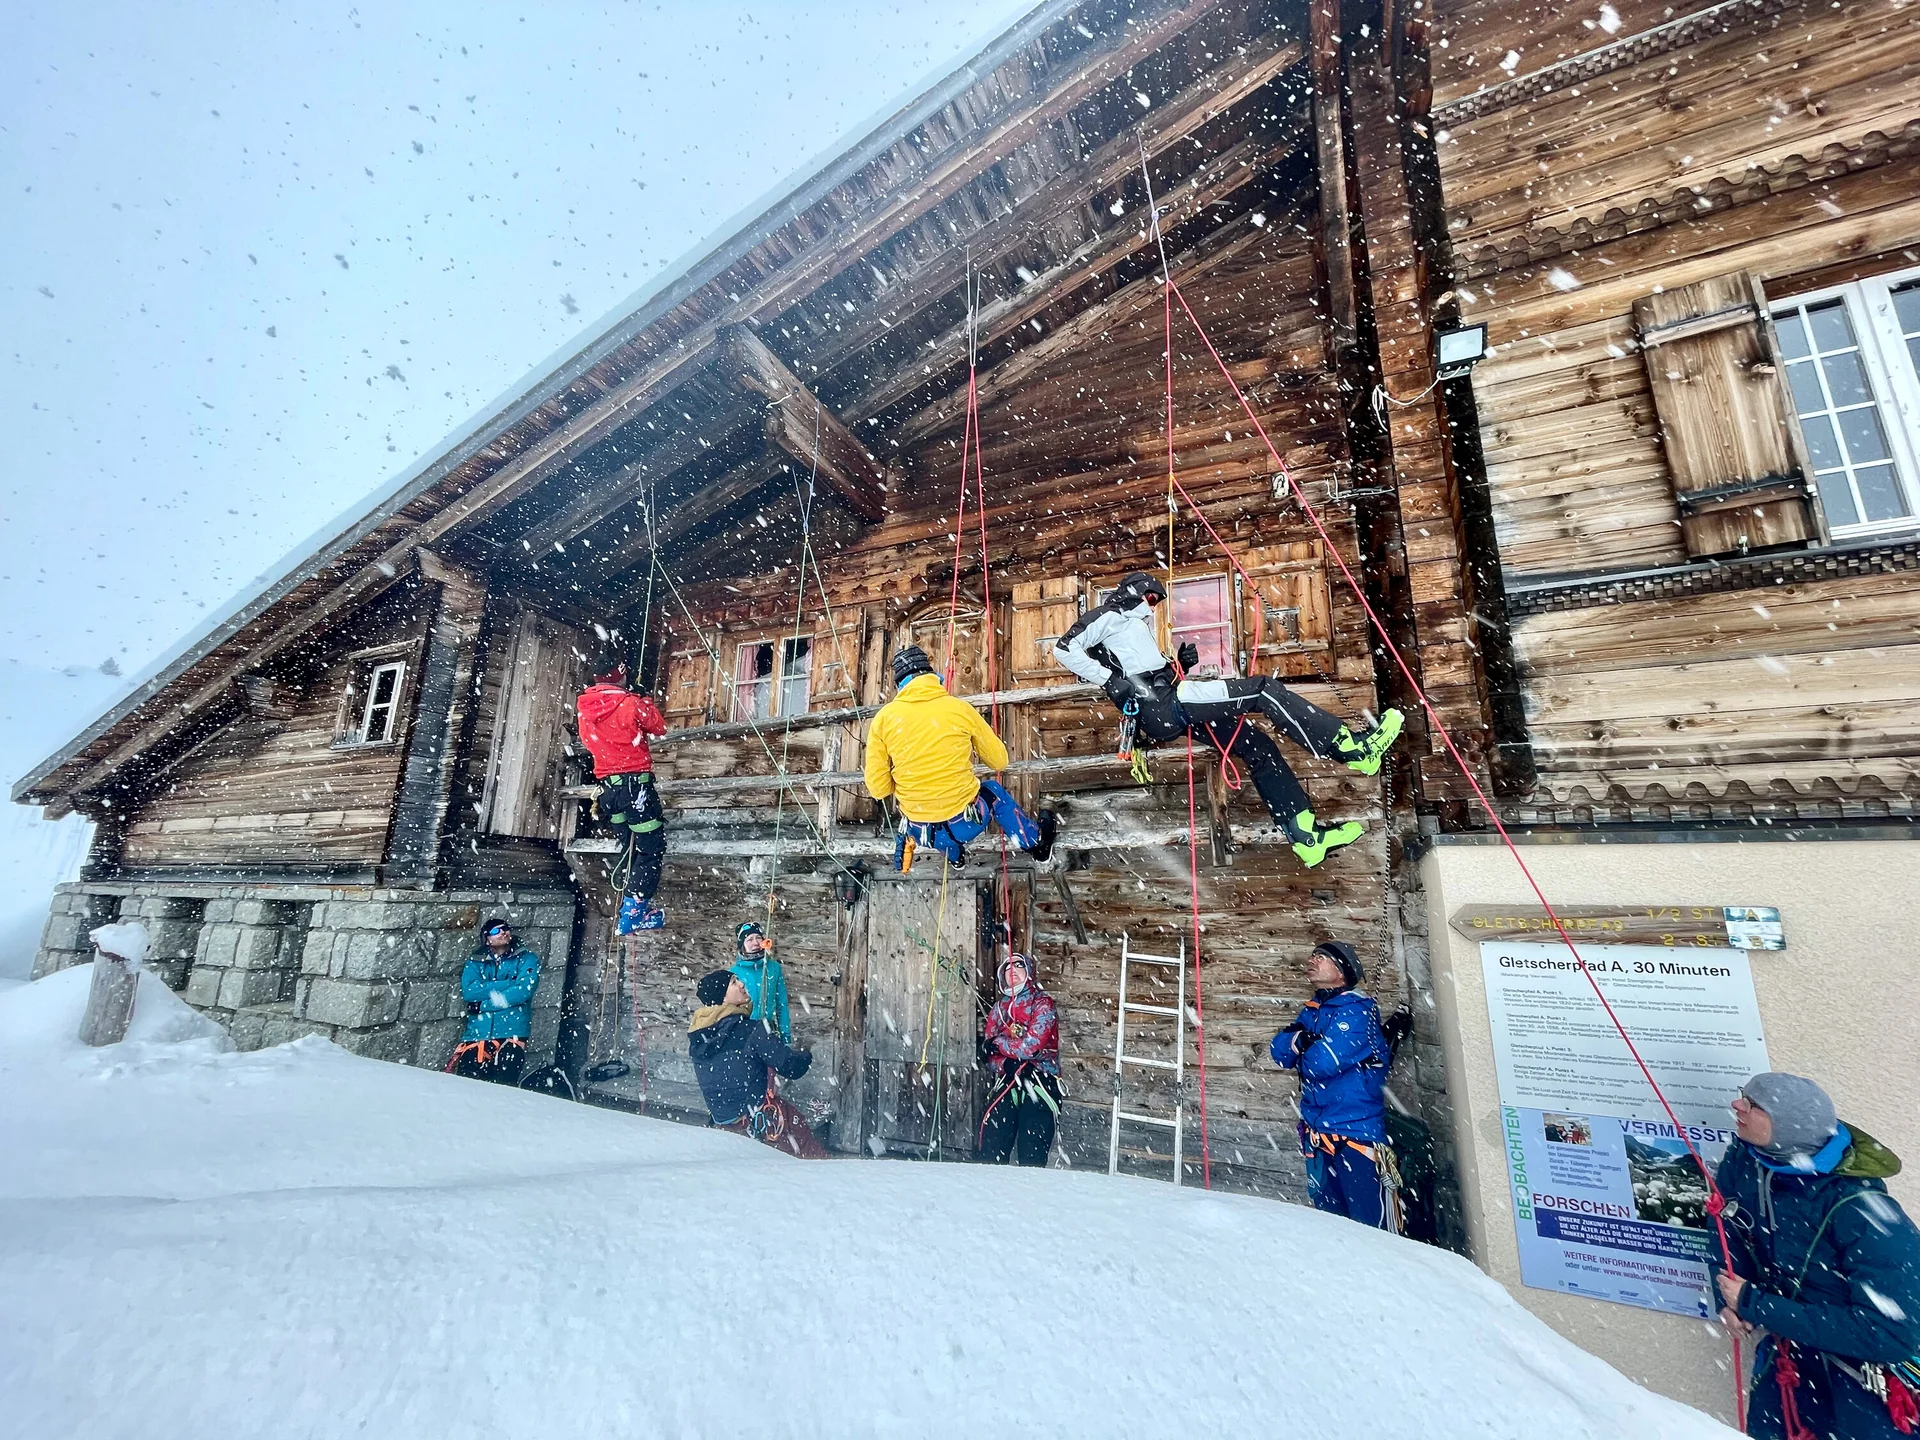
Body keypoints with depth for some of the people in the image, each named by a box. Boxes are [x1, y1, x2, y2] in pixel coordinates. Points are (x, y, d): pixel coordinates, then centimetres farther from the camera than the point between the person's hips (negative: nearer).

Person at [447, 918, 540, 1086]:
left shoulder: (527, 959, 6)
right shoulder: (475, 962, 14)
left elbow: (523, 990, -9)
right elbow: (468, 992, -4)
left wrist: (483, 1004, -8)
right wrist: (508, 983, -10)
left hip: (511, 1034, -3)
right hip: (477, 1034, 3)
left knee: (504, 1087, -10)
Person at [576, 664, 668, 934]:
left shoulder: (583, 706, 7)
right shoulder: (630, 704, -12)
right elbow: (659, 728, 1)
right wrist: (648, 702, 18)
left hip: (608, 785, 7)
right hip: (635, 783, -7)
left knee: (632, 848, 20)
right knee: (652, 848, -1)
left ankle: (632, 905, 23)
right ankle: (633, 913, -5)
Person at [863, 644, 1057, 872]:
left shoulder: (884, 717, -6)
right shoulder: (960, 708, -7)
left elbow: (878, 788, -5)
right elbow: (1000, 760, 6)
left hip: (919, 831, 1)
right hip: (966, 822, 0)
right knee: (992, 790, 35)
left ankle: (953, 853, 38)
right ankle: (1037, 843, 48)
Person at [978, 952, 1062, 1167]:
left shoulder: (1043, 1004, -4)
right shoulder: (999, 1008, 13)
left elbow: (1031, 1046, -17)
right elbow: (989, 1054, 10)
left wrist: (997, 1044, -4)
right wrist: (1006, 1064, -12)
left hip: (1038, 1085, -5)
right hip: (1007, 1083, 5)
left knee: (1032, 1157, -4)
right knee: (990, 1152, 1)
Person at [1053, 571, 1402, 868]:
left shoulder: (1135, 627, 33)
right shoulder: (1109, 616, 4)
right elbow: (1065, 648, -11)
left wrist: (1180, 663, 13)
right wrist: (1112, 678, -17)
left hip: (1164, 710, 10)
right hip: (1161, 704, -10)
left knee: (1257, 746, 8)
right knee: (1265, 690, -13)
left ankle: (1306, 836, 8)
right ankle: (1354, 749, -9)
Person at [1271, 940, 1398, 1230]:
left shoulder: (1356, 1008, -13)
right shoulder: (1311, 1012, 12)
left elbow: (1323, 1062, -22)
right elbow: (1279, 1052, 4)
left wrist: (1304, 1054, -2)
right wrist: (1300, 1038, -15)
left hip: (1356, 1132, -8)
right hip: (1316, 1134, 8)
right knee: (1329, 1219, 19)